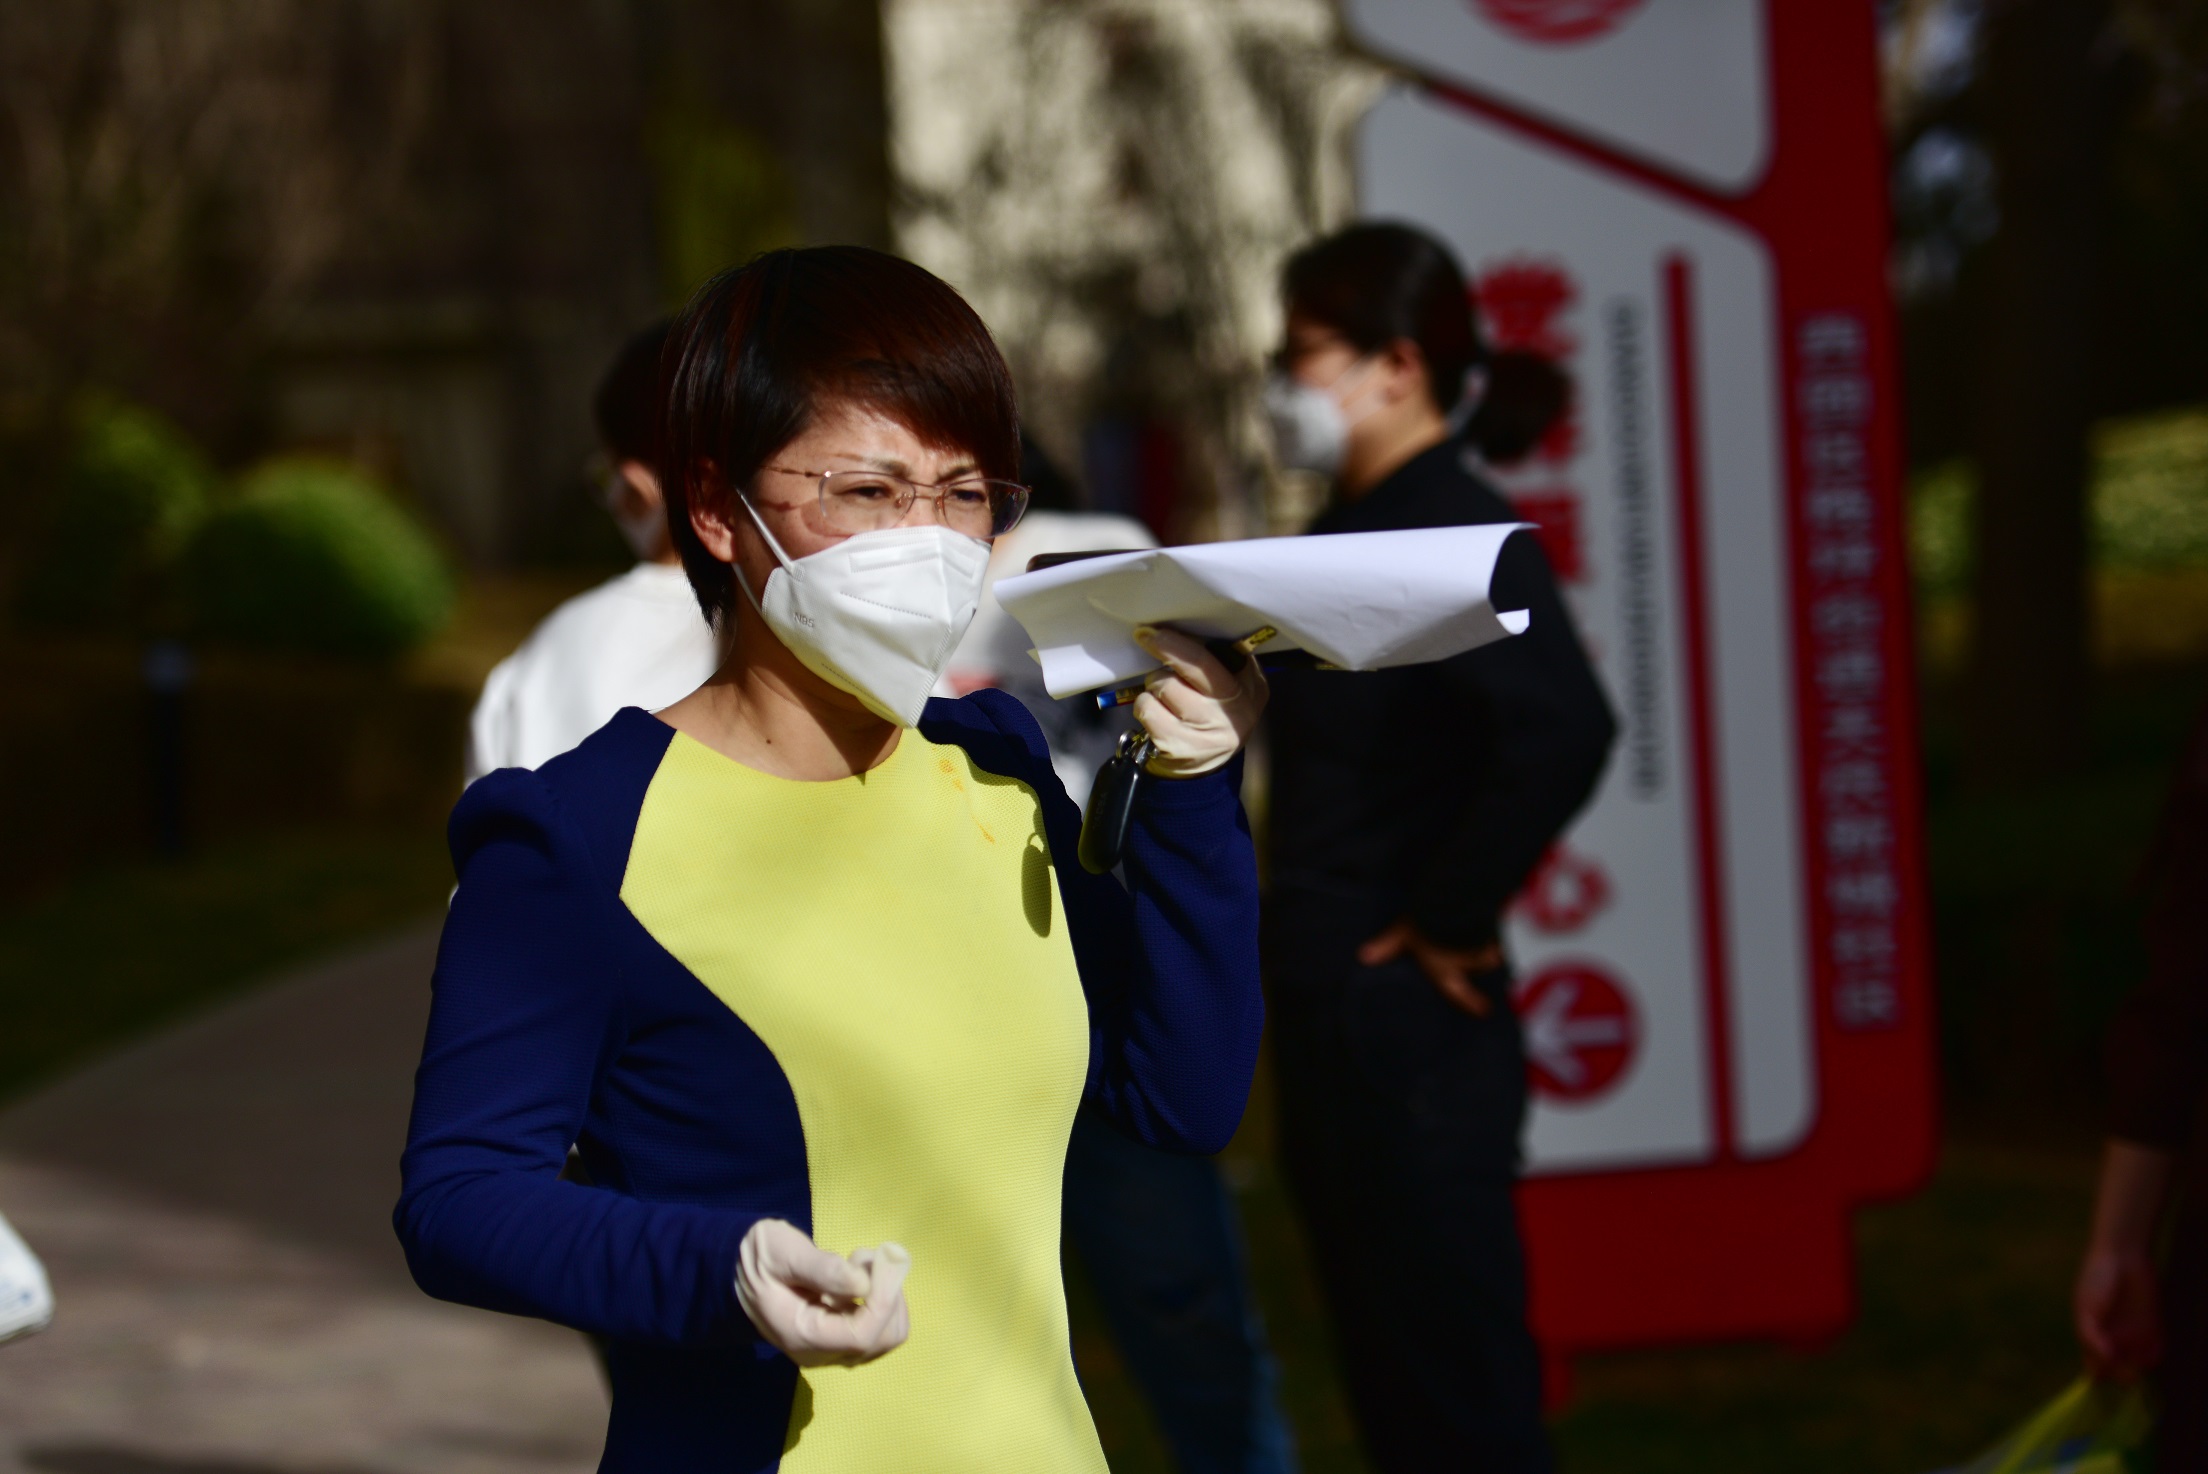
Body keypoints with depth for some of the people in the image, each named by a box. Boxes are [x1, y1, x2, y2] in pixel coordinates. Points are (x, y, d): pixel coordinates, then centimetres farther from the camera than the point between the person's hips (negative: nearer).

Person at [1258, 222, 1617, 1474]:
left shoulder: (1452, 530, -15)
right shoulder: (1351, 531, 12)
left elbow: (1564, 732, -31)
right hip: (1336, 1029, 10)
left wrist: (1446, 926, -21)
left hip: (1410, 1031, -10)